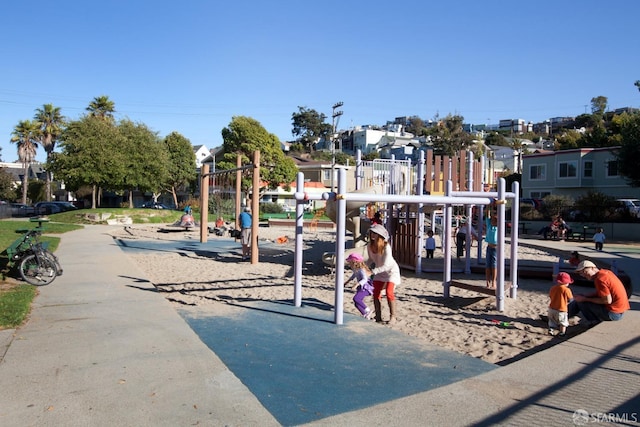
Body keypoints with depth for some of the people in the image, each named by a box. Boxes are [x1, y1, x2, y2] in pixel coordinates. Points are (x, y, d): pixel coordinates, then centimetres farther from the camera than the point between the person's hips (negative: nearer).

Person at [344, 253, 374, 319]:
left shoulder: (361, 270, -20)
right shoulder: (356, 270, 9)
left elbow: (364, 279, -34)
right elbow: (353, 276, 32)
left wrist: (356, 284, -44)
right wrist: (347, 282, 36)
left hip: (365, 288, -10)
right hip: (361, 288, 10)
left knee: (356, 298, -27)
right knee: (356, 303, 8)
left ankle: (368, 310, -17)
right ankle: (365, 315, 18)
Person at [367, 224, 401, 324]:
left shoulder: (386, 247, -30)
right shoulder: (369, 246, -13)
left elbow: (386, 266, -31)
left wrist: (372, 271, -37)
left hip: (391, 270, -6)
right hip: (379, 272, 6)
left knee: (389, 292, -17)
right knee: (376, 293, 0)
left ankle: (392, 316, -2)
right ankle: (378, 317, 11)